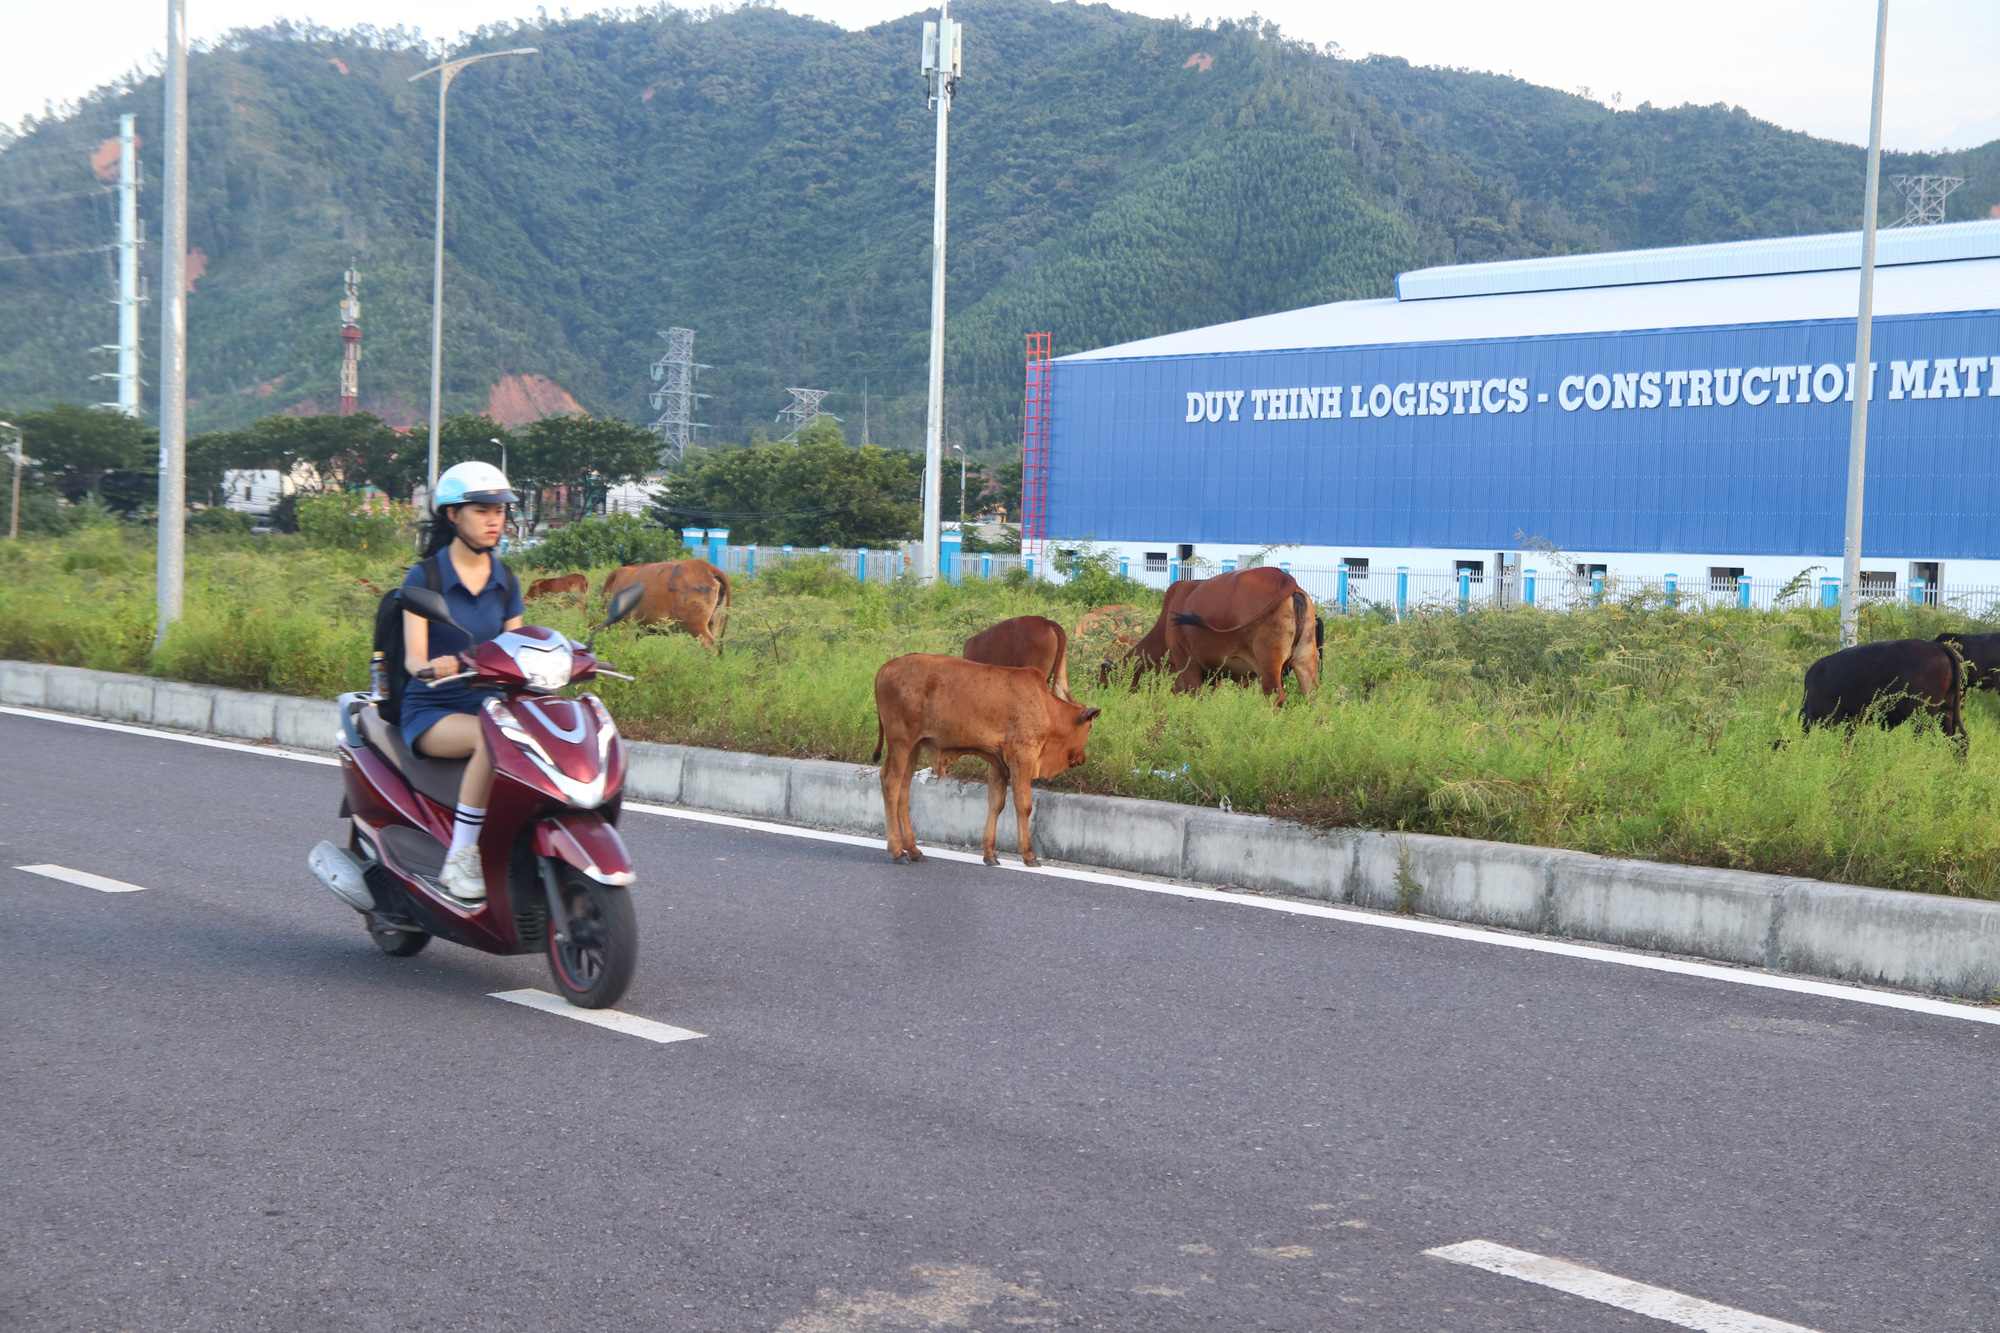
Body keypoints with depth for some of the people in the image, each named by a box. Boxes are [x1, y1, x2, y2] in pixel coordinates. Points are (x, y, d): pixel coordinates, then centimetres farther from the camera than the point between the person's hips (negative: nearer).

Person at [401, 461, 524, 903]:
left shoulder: (506, 583, 11)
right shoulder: (424, 577, -3)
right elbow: (412, 657, -12)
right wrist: (430, 667, -36)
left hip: (488, 705, 4)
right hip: (431, 712, -4)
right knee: (494, 738, -37)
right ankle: (460, 857, -31)